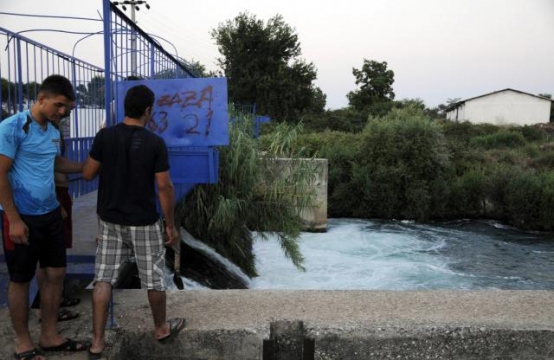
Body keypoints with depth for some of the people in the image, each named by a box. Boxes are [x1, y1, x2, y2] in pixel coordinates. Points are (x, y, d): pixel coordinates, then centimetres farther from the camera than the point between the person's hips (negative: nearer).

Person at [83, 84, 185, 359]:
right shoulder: (155, 143, -14)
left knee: (103, 279, 9)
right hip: (144, 222, -3)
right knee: (154, 278, 14)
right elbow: (164, 187, -13)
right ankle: (161, 328, 32)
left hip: (109, 219, 3)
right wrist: (171, 224, -4)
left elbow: (87, 174, 0)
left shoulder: (104, 136, -6)